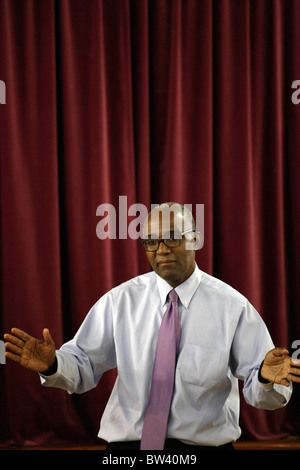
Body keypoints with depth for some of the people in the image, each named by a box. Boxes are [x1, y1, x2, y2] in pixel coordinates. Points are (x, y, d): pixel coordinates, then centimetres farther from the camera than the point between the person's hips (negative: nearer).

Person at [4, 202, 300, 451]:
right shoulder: (119, 301, 6)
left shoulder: (232, 306, 1)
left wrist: (267, 378, -22)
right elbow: (83, 366, 5)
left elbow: (256, 390, -1)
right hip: (128, 442, 0)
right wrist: (52, 364, -15)